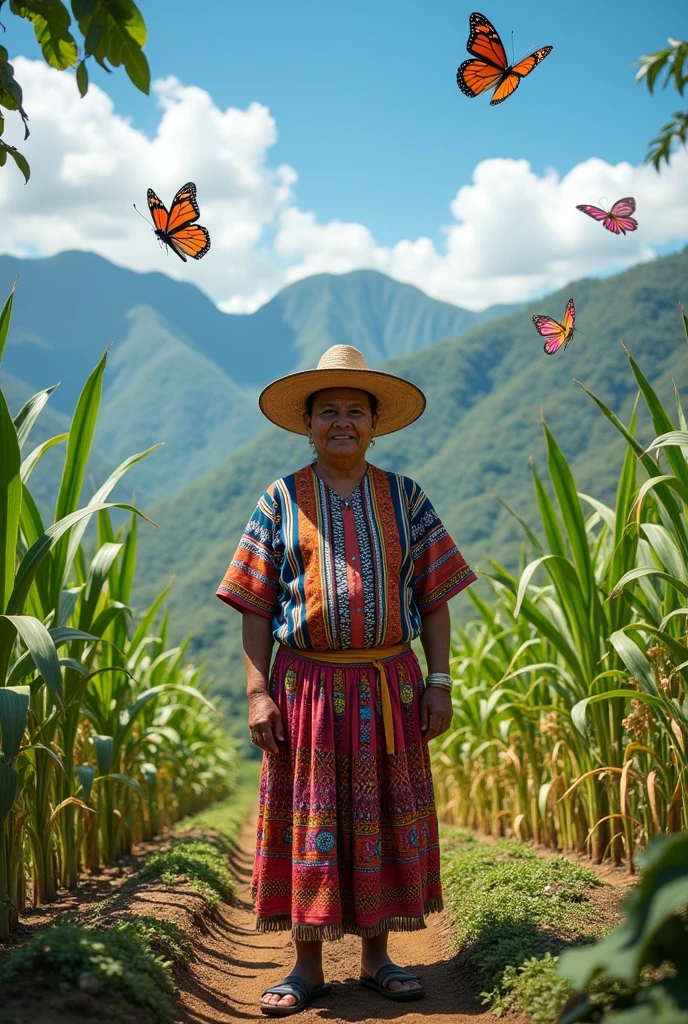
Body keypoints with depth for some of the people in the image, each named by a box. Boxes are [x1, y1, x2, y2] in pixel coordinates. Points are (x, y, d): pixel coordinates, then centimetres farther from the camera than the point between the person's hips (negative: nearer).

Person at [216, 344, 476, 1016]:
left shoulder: (404, 498, 8)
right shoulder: (281, 501, 5)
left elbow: (433, 600, 7)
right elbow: (257, 608, 2)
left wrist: (439, 681, -1)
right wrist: (258, 692, -6)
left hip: (390, 684, 1)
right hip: (307, 684, -1)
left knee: (386, 818, 6)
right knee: (308, 819, 2)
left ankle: (376, 957, 20)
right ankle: (307, 965, 14)